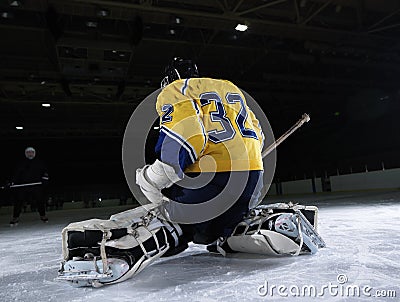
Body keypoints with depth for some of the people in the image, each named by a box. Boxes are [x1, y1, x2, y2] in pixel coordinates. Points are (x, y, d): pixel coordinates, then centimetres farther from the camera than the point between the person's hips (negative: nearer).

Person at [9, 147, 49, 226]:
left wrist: (45, 178, -2)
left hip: (37, 185, 0)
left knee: (40, 200, -1)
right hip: (22, 186, 1)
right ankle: (15, 218, 9)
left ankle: (43, 215, 15)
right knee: (18, 201, -3)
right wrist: (13, 183, 8)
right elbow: (16, 174, 17)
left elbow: (45, 171, 13)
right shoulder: (21, 164, 14)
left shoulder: (39, 163, 12)